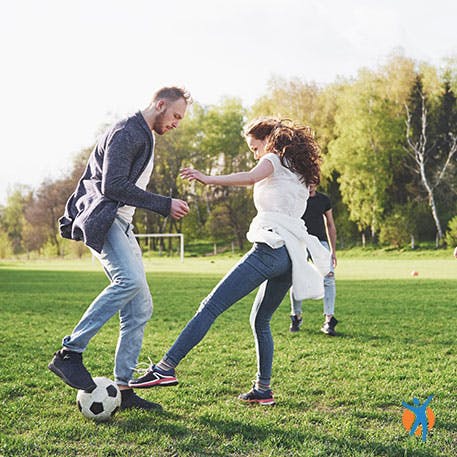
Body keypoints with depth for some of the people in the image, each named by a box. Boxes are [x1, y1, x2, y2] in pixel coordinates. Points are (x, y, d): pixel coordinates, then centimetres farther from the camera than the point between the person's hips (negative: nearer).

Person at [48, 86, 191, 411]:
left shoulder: (145, 138, 25)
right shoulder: (127, 132, -8)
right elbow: (113, 186, -19)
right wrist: (165, 205, -16)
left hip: (121, 226, 10)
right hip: (102, 219, -10)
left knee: (140, 310, 2)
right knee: (131, 279, -33)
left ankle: (123, 389, 5)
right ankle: (69, 353, -26)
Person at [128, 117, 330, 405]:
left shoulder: (275, 159, 4)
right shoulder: (300, 172, 28)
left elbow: (251, 177, -18)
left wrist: (209, 179, -27)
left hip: (271, 247, -9)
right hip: (293, 254, 9)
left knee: (211, 306, -15)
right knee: (260, 321, 20)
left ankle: (166, 368, -22)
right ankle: (263, 389, 17)